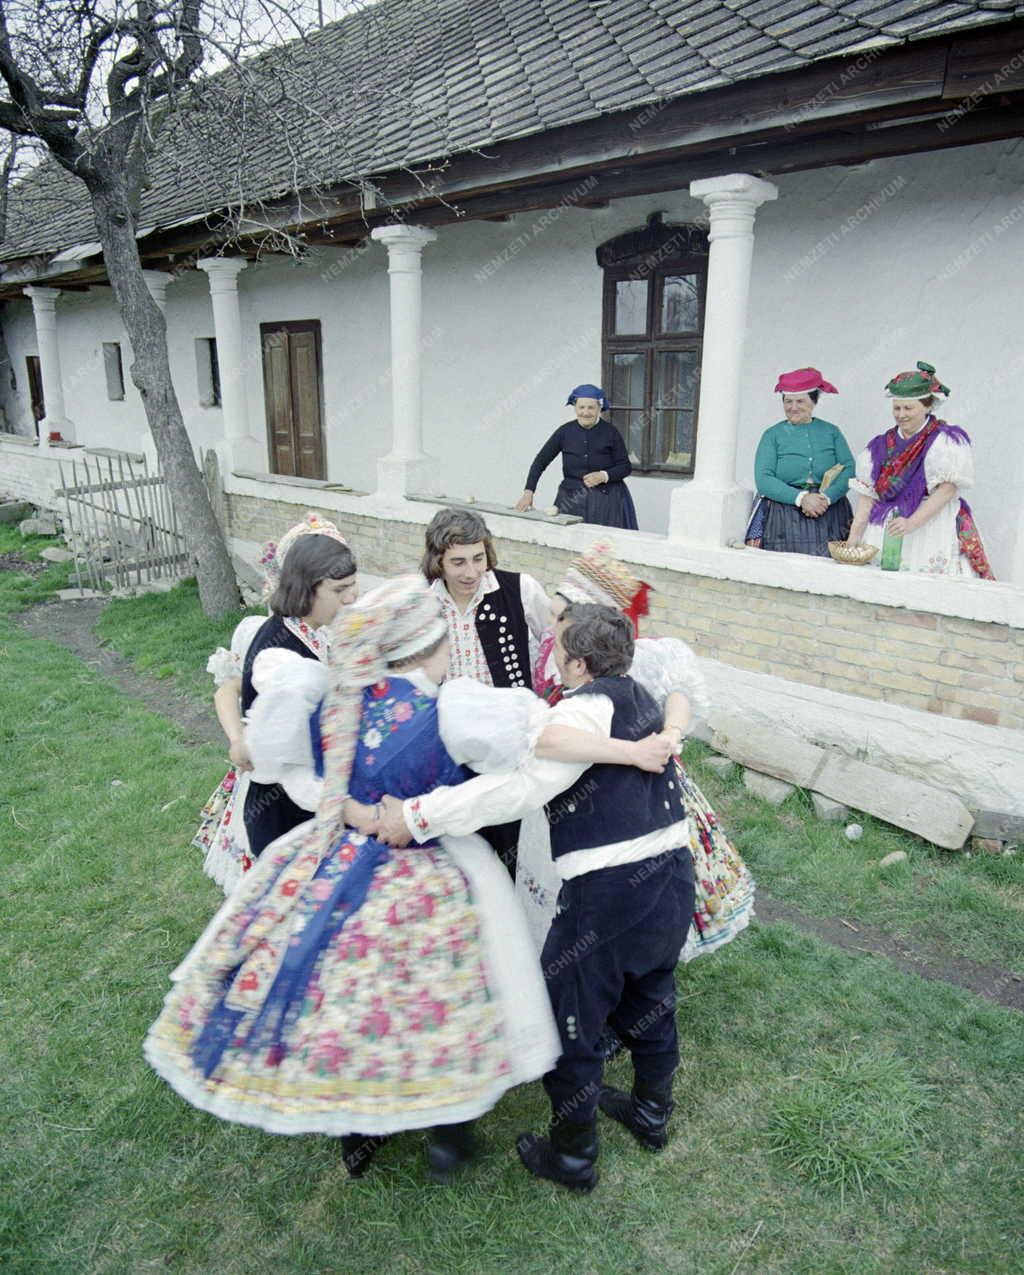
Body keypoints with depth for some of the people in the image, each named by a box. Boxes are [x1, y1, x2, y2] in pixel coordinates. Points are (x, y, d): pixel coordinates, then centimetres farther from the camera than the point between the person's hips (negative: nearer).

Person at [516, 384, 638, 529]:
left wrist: (604, 476, -16)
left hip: (606, 500, -1)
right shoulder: (565, 431, 1)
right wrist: (528, 491, -8)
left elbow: (626, 467, 2)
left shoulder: (610, 432, -3)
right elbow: (541, 461, 2)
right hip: (572, 500, 1)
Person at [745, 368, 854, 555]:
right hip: (783, 521, -1)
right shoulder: (772, 435, 7)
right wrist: (801, 498, -16)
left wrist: (827, 497, -17)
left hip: (829, 518, 1)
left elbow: (849, 471, 1)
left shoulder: (831, 432, 11)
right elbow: (763, 480, -5)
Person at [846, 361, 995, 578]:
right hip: (884, 533, 4)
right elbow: (867, 493, 8)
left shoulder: (945, 440, 1)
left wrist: (912, 523, -21)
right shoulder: (880, 445, 14)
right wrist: (854, 535, -3)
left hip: (931, 532, -4)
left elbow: (948, 488, -10)